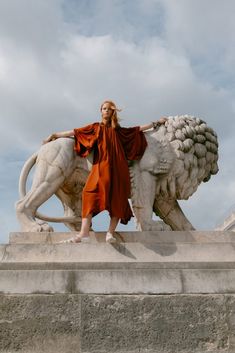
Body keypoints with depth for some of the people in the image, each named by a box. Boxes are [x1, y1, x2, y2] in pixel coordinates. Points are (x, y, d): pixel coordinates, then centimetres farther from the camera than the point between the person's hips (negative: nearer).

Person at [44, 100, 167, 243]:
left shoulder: (118, 130, 21)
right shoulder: (96, 127, 18)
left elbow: (138, 129, 27)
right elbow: (75, 132, 18)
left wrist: (156, 123, 30)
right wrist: (55, 135, 17)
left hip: (118, 167, 2)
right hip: (101, 166, -2)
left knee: (117, 198, -10)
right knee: (90, 192, -22)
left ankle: (110, 233, -7)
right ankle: (84, 232, -29)